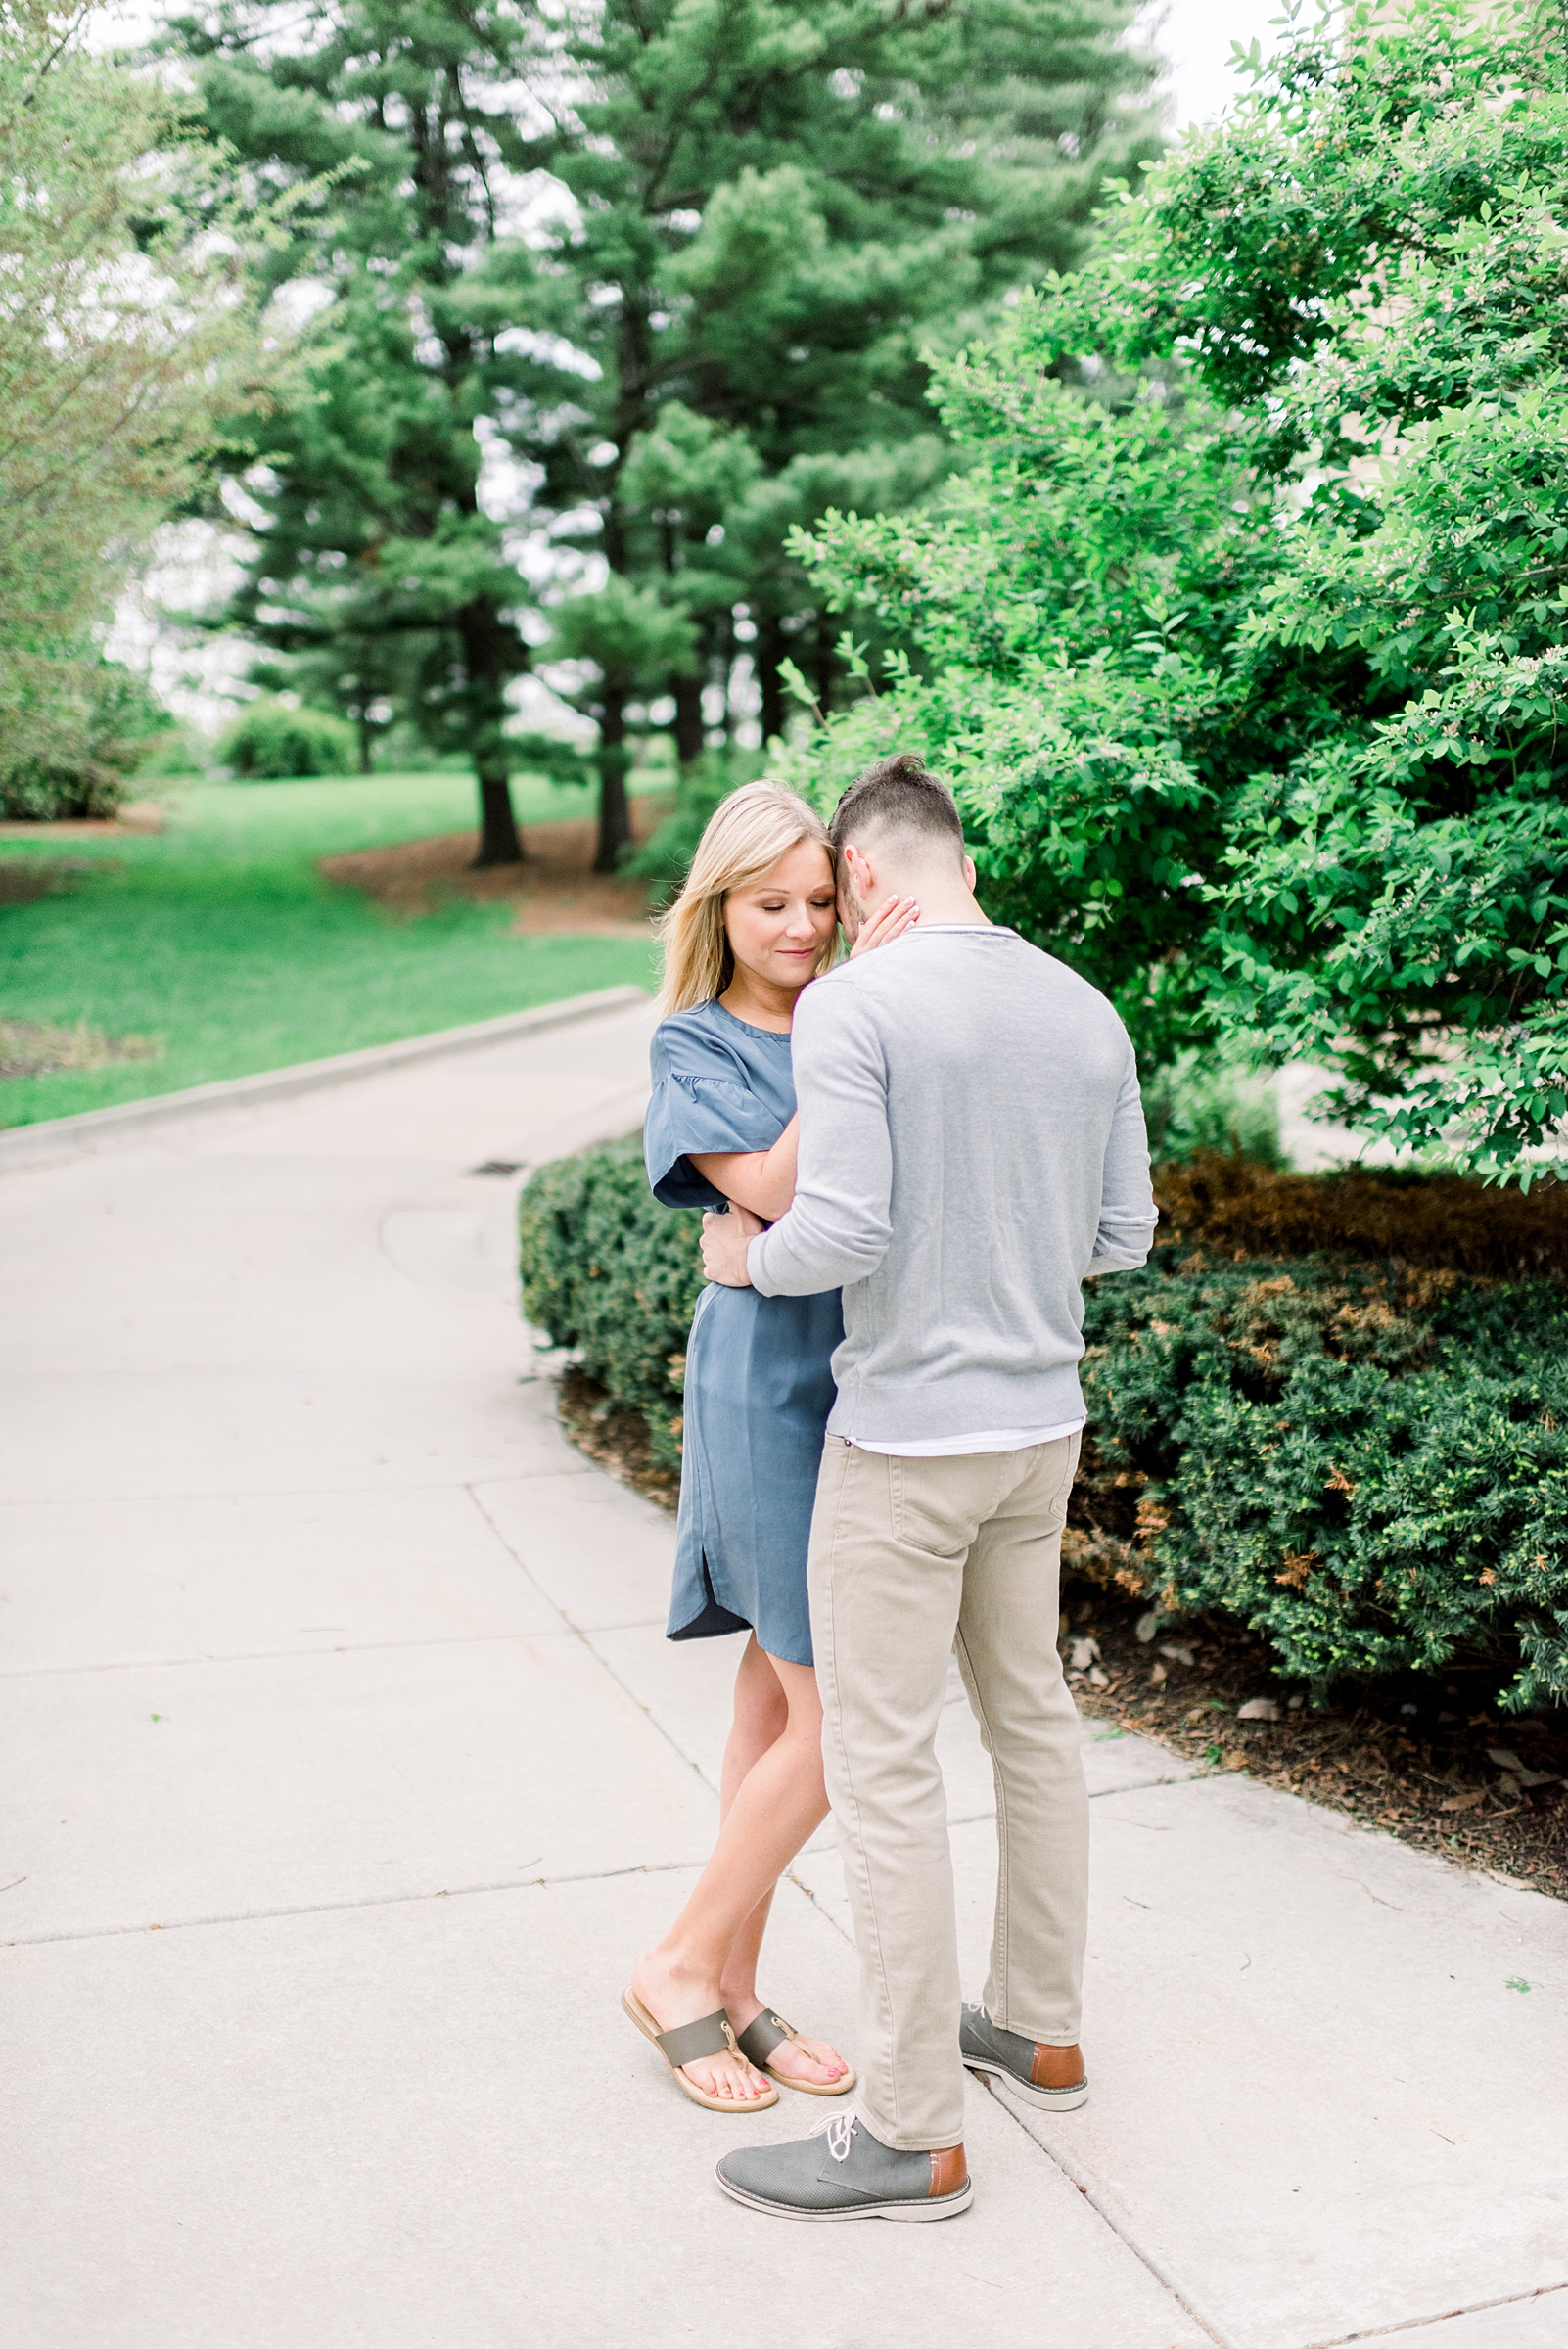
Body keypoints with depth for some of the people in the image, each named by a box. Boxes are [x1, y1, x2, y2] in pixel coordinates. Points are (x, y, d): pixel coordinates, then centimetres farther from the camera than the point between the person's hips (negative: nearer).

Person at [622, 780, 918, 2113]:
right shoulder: (697, 1046, -5)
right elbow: (777, 1189, -21)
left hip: (873, 1385, 6)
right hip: (771, 1388, -6)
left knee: (782, 1696, 12)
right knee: (839, 1721, -5)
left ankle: (736, 1991, 24)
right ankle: (681, 1969, 13)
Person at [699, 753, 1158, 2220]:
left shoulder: (851, 1009, -16)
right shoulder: (1087, 1014, 4)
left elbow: (842, 1230, -23)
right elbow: (1121, 1235, 7)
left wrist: (749, 1258, -3)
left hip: (904, 1439, -7)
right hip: (1040, 1430, 8)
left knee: (880, 1766, 1)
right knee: (1028, 1717, 20)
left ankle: (913, 2133, 11)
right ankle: (1037, 2028, 35)